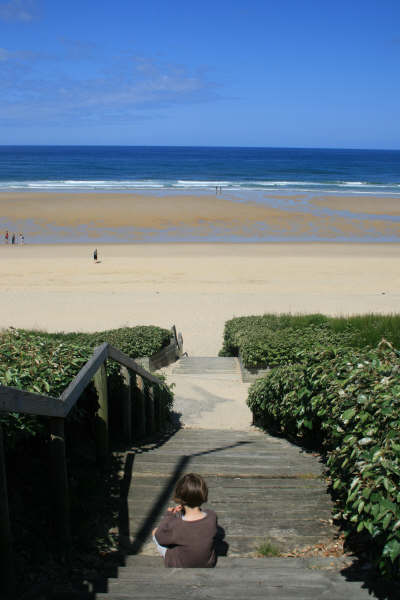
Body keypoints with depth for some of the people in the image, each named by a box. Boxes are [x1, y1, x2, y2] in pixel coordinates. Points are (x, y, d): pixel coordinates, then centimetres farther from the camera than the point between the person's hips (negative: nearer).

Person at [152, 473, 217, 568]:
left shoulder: (174, 527, -36)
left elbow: (160, 538, -13)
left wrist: (169, 516, -1)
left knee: (155, 532, 17)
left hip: (181, 566, -3)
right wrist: (182, 512, 0)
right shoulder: (212, 516, -27)